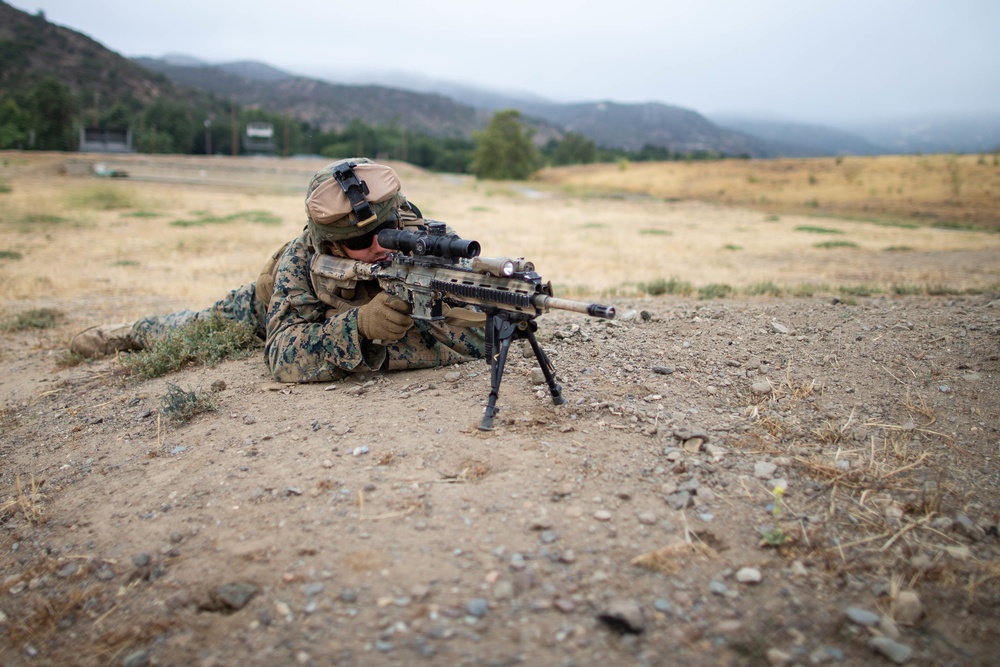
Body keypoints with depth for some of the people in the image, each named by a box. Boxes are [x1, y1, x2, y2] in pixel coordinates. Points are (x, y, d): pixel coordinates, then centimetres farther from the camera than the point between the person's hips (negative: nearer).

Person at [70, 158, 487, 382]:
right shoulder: (303, 259, -42)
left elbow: (475, 337, -48)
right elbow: (284, 356, -47)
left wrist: (376, 347, -56)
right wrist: (358, 326, -65)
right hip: (284, 299, -1)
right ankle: (129, 333, 54)